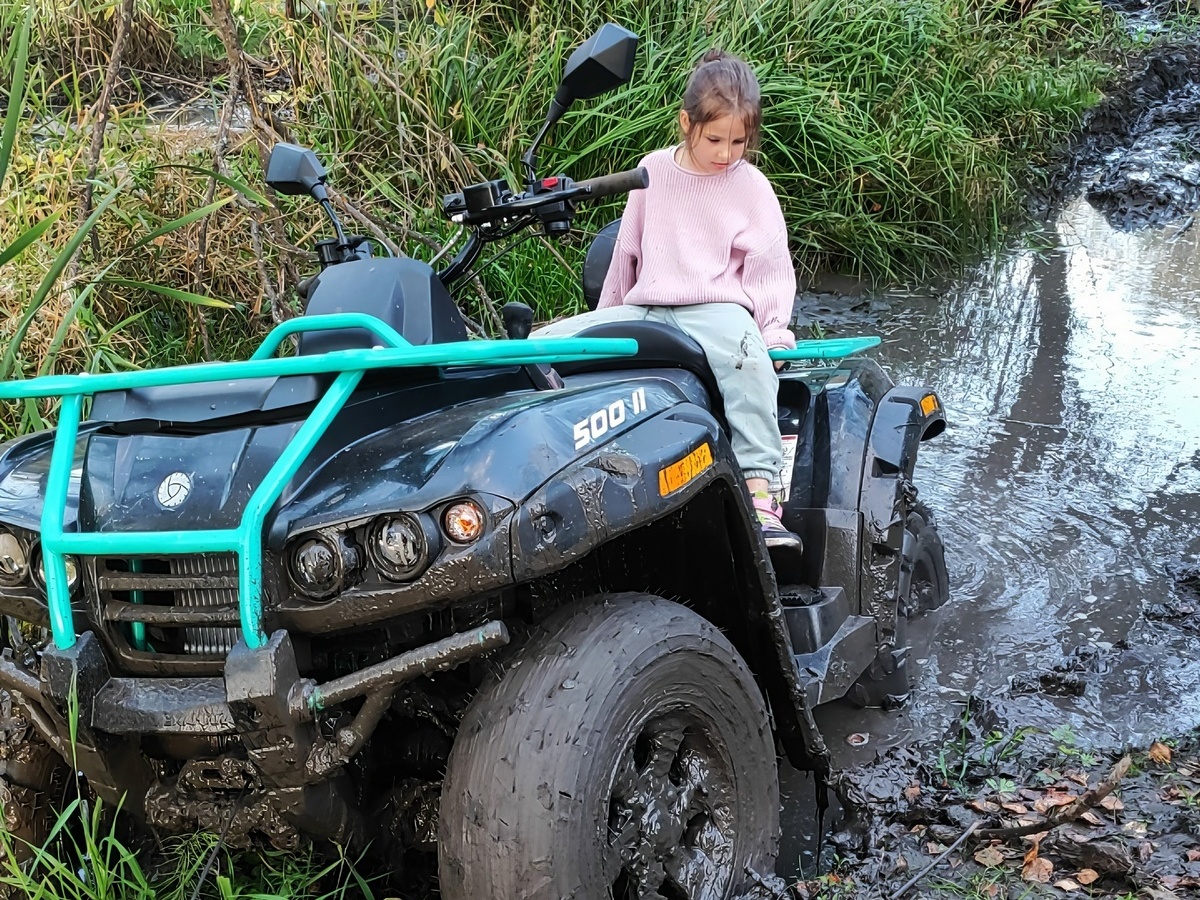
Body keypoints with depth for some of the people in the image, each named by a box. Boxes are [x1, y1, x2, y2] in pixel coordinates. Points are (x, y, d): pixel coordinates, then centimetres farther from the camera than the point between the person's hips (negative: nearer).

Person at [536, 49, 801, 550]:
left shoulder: (752, 188, 3)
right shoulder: (654, 171, 12)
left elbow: (770, 267, 3)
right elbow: (627, 250, 20)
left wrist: (775, 330, -11)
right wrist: (605, 320, 23)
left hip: (717, 308, -4)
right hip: (644, 310, 4)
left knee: (746, 354, -41)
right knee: (538, 346, -12)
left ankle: (761, 491, -46)